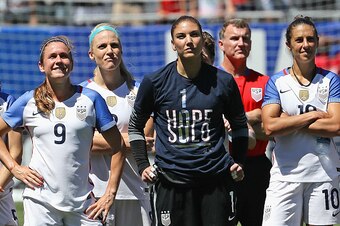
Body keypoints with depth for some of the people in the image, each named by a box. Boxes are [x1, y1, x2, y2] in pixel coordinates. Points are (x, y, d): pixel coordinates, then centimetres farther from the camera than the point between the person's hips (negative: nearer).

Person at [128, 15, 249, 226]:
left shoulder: (223, 81, 4)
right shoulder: (155, 82, 2)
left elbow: (240, 125, 19)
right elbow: (136, 126, 15)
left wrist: (238, 162, 8)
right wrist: (143, 165, 5)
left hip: (216, 179, 1)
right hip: (171, 182, -1)